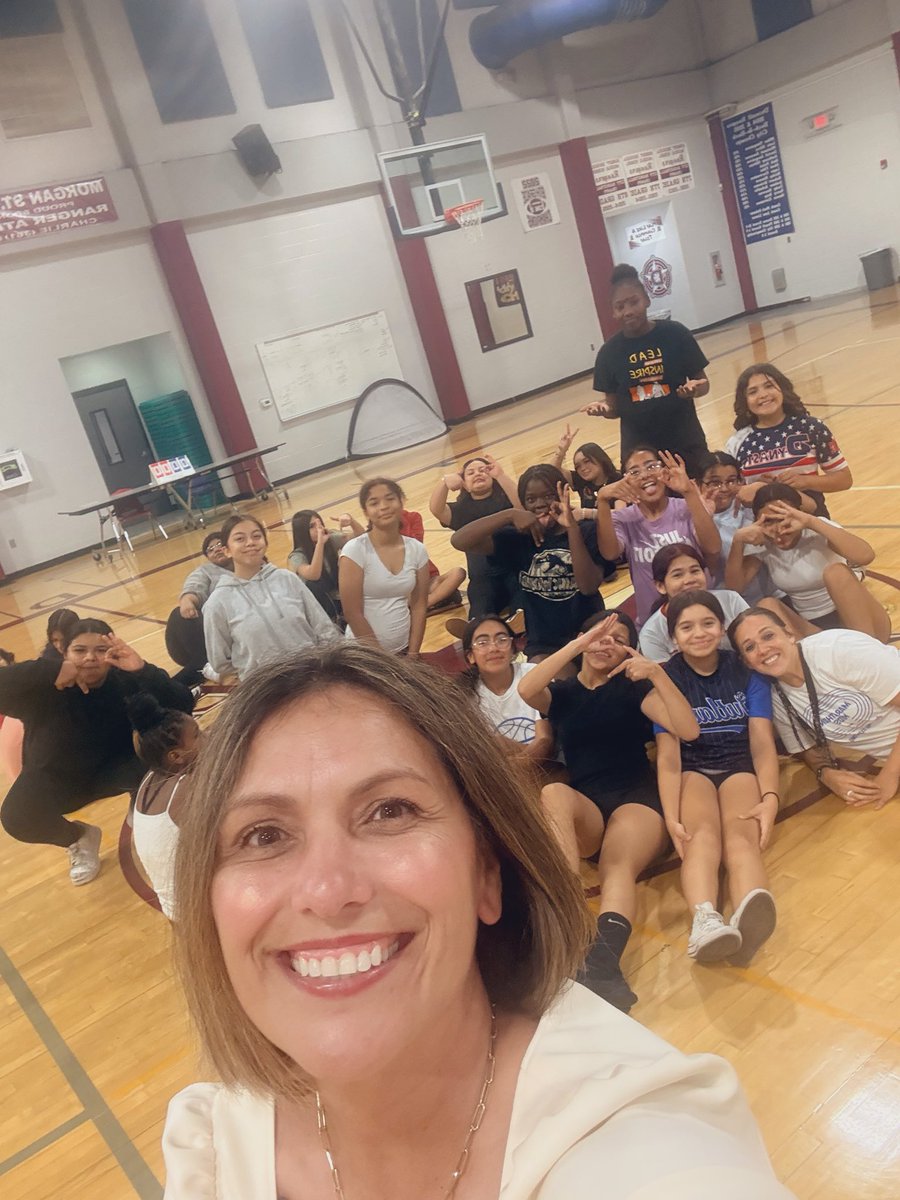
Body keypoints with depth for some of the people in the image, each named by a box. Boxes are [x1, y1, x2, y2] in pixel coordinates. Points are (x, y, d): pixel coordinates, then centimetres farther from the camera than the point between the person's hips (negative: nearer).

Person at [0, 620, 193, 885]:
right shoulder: (47, 687, -24)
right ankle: (79, 837, 7)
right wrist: (51, 673, -49)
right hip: (58, 776, 0)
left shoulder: (126, 679, -21)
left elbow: (183, 706, -32)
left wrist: (143, 670, -47)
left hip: (114, 768, 0)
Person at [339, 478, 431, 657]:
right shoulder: (354, 551, -13)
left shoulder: (417, 550, -1)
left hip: (403, 649, 4)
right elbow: (352, 613, -13)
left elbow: (419, 606, 3)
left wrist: (413, 653, -4)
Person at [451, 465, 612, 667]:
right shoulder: (519, 537, -3)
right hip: (543, 644, 0)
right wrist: (510, 515, -23)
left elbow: (589, 586, -21)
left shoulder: (588, 531, -5)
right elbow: (459, 541, -14)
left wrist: (572, 527, -28)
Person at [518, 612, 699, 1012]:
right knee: (553, 793, -35)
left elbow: (689, 729, -2)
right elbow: (526, 690, -11)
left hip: (637, 798, -1)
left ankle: (603, 962, -62)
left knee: (618, 866, -34)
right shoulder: (560, 693, 15)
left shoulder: (633, 688, 13)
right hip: (585, 807, 1)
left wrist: (657, 673, -12)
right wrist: (580, 643, -12)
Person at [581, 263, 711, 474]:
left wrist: (693, 389, -20)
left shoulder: (674, 334, -5)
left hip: (685, 442, 0)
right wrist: (604, 408, -16)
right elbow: (615, 406, 5)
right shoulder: (609, 351, -1)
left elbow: (703, 383, 2)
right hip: (639, 448, 1)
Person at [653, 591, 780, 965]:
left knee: (740, 836, -33)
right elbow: (668, 756, -7)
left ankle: (746, 922, -64)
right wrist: (671, 817, -23)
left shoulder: (746, 672, 5)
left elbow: (763, 744, -2)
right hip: (692, 770, 0)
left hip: (739, 766, 1)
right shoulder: (666, 680, 1)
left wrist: (770, 797, -21)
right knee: (702, 835, -34)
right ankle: (705, 922, -62)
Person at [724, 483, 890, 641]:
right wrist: (738, 541, -23)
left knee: (836, 571, -30)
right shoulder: (761, 545, -3)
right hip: (811, 626, 4)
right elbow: (734, 587, -10)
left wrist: (811, 522, -39)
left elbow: (866, 555, -34)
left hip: (861, 620, -3)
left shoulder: (817, 532, -16)